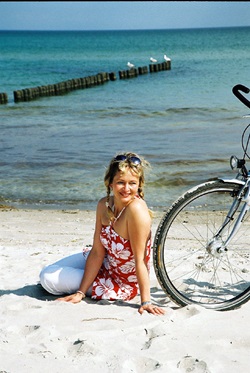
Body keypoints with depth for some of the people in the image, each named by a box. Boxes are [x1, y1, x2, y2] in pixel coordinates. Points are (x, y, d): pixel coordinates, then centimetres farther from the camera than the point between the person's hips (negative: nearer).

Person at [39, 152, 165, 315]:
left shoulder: (137, 209, -32)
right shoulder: (104, 205, -11)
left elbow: (140, 260, -29)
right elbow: (97, 253, -10)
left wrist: (146, 302, -27)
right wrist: (81, 293, -12)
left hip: (123, 283, -7)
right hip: (106, 265, 7)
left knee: (49, 279, -6)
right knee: (46, 274, 13)